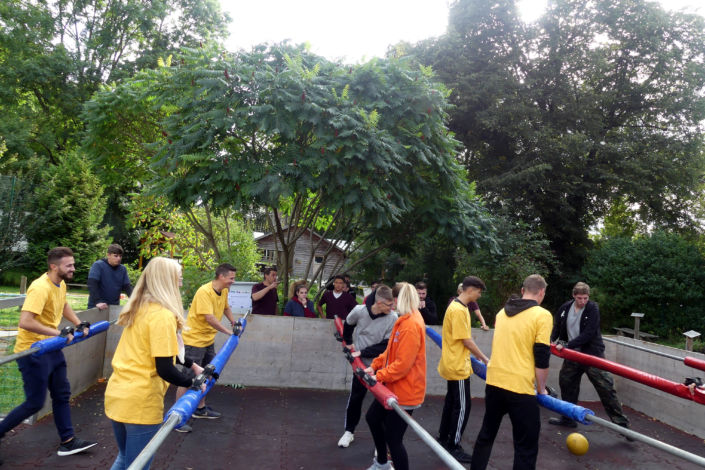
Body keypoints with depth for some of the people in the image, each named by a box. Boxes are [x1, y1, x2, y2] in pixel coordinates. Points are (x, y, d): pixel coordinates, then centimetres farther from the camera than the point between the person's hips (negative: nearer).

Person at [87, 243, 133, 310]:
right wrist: (98, 301, -30)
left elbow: (127, 286, 2)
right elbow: (92, 284, -19)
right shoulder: (98, 265, -10)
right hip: (96, 307, -4)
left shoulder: (123, 269, 5)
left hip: (114, 307, 4)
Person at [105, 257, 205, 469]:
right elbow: (164, 369, -20)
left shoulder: (139, 309, 10)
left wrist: (193, 366, 22)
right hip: (141, 403, -8)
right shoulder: (163, 315, -18)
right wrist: (193, 383, -5)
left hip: (116, 396, 8)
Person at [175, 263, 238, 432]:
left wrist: (233, 321, 12)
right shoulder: (204, 292, -24)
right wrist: (228, 331, -25)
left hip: (208, 340, 9)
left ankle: (200, 409, 34)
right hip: (194, 340, -9)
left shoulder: (224, 291, 3)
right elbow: (209, 318, -31)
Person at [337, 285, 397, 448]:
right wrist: (348, 342, 14)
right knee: (355, 398, 12)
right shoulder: (359, 311, -12)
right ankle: (349, 431, 32)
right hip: (361, 363, 2)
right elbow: (348, 324, 11)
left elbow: (386, 345, -17)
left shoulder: (393, 318, -17)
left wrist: (363, 352, -18)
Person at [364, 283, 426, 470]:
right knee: (373, 417, 25)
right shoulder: (405, 320, 8)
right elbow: (391, 351, 15)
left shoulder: (411, 325, -24)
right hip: (394, 387, 11)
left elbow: (403, 363, -26)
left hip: (405, 391, -11)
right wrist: (375, 365, 6)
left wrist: (380, 376, -19)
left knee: (393, 438, -3)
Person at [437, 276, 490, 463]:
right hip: (458, 367, -10)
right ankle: (453, 447, 10)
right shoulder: (459, 310, -22)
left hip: (452, 364, 10)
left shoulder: (458, 306, 9)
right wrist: (484, 358, -10)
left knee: (451, 402, 18)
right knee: (462, 406, -1)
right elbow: (466, 341, -20)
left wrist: (476, 354, 17)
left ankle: (444, 439, 30)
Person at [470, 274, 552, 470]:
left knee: (486, 434, 21)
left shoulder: (503, 311, 10)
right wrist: (541, 388, 4)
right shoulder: (542, 315, -8)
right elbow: (542, 359, -10)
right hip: (520, 388, -6)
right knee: (526, 447, 7)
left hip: (493, 382, 6)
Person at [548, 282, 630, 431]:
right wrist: (551, 340, -14)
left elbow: (588, 334, -21)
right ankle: (568, 418, 31)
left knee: (605, 388, -8)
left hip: (592, 354, -5)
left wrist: (566, 345, -24)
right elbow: (557, 328, 7)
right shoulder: (565, 308, 0)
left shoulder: (593, 309, -14)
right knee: (566, 385, 15)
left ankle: (622, 423, 2)